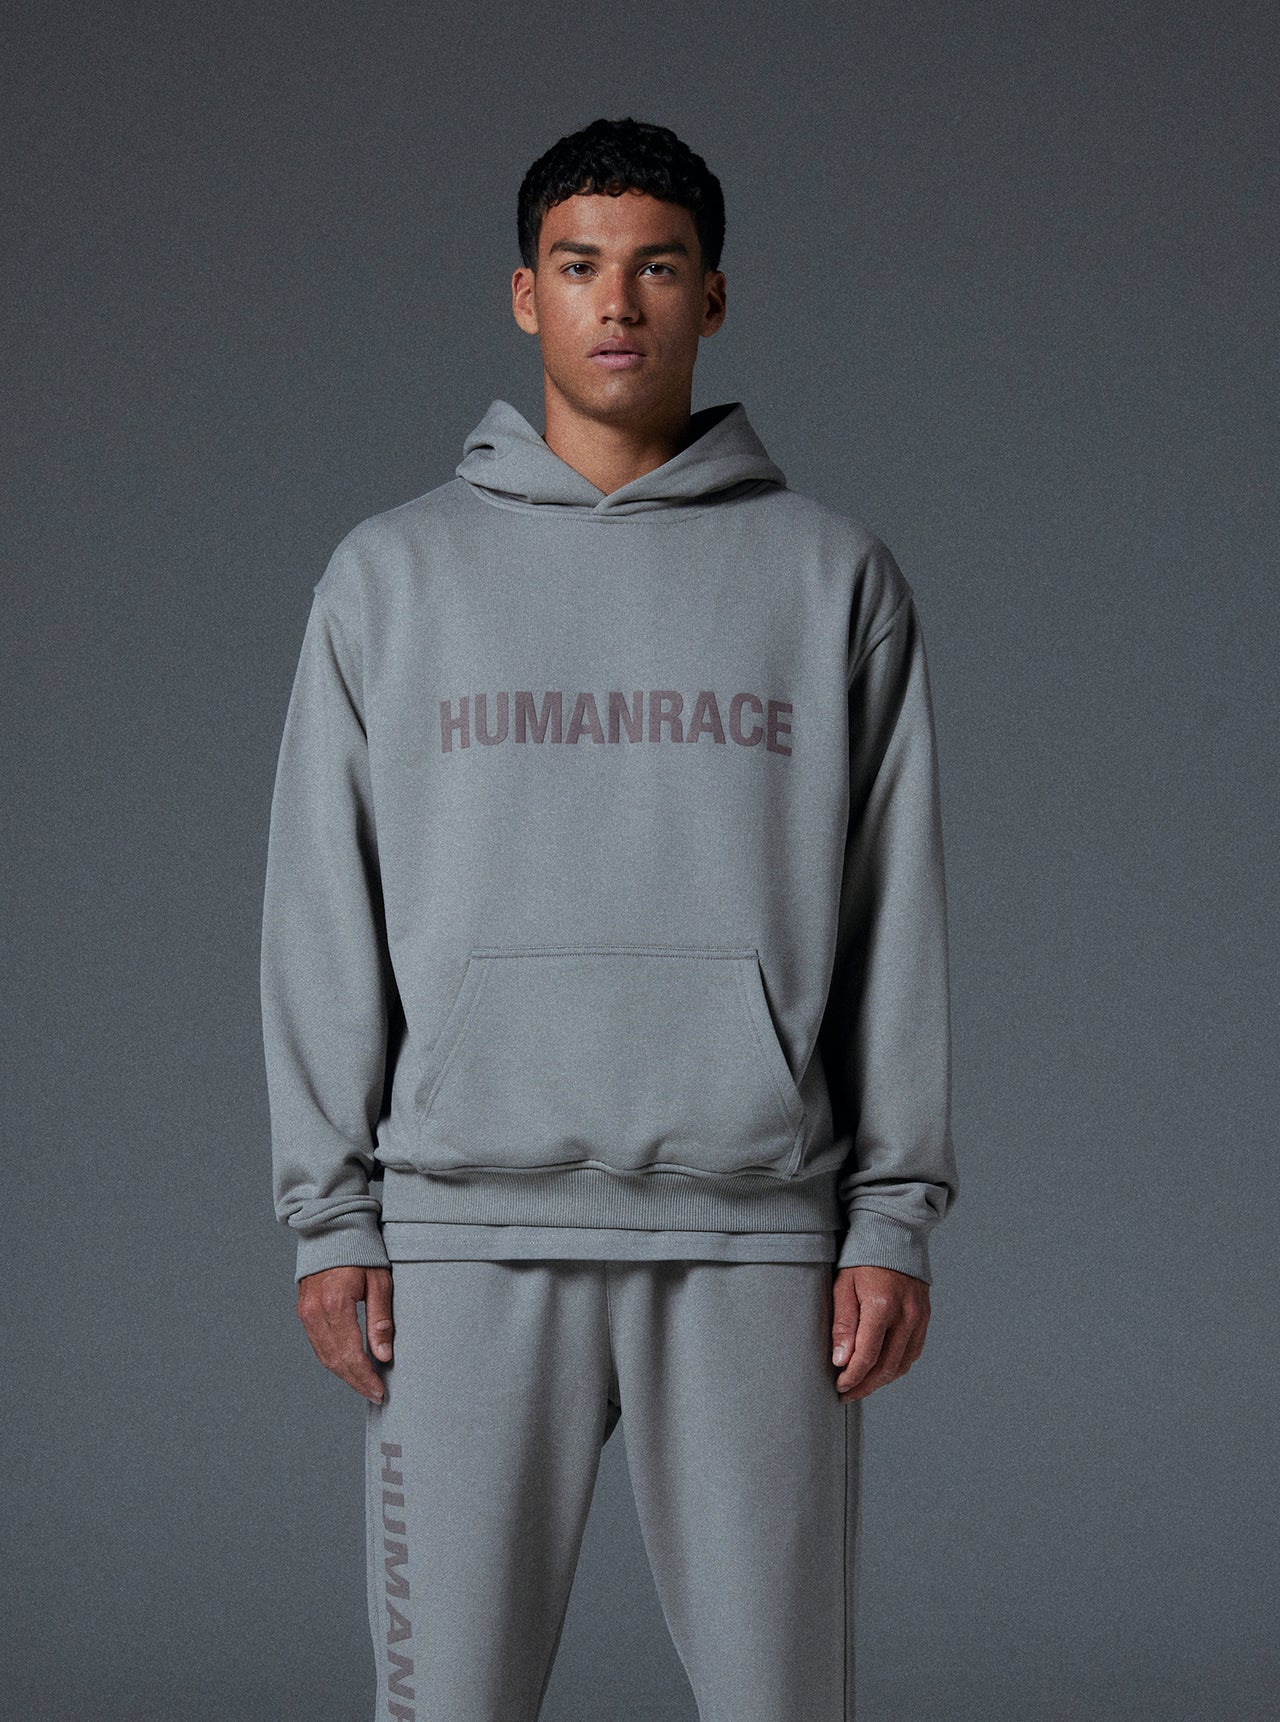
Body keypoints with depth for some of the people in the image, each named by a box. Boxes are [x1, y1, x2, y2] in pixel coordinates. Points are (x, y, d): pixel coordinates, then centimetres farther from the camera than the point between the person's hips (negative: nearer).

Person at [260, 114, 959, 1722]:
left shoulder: (832, 575, 6)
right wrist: (329, 1218, -1)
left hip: (754, 1231, 0)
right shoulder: (392, 575, 7)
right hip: (471, 1238, 0)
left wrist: (898, 1219, -3)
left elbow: (895, 913, 4)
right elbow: (326, 920, 5)